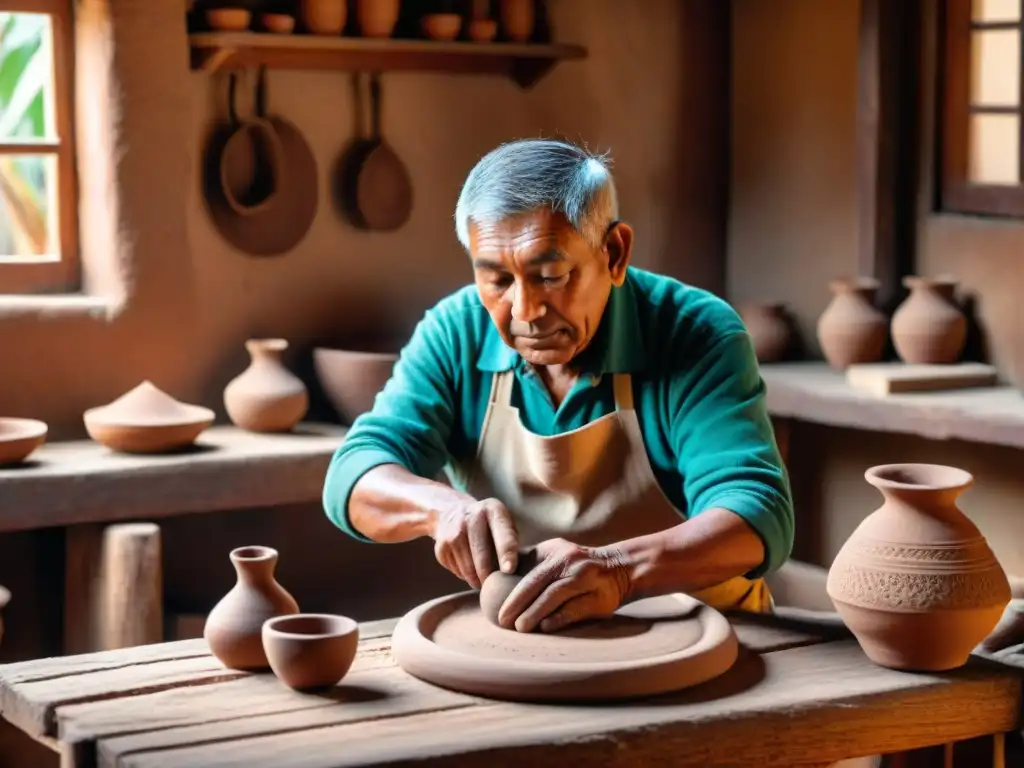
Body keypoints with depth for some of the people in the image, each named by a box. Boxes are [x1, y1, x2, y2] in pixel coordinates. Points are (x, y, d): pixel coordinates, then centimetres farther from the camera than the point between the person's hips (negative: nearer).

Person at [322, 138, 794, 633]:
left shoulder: (697, 336, -15)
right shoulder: (457, 332, -5)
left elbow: (758, 516, -24)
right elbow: (354, 480, -8)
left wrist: (617, 570, -42)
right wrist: (444, 507, -30)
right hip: (511, 642, 2)